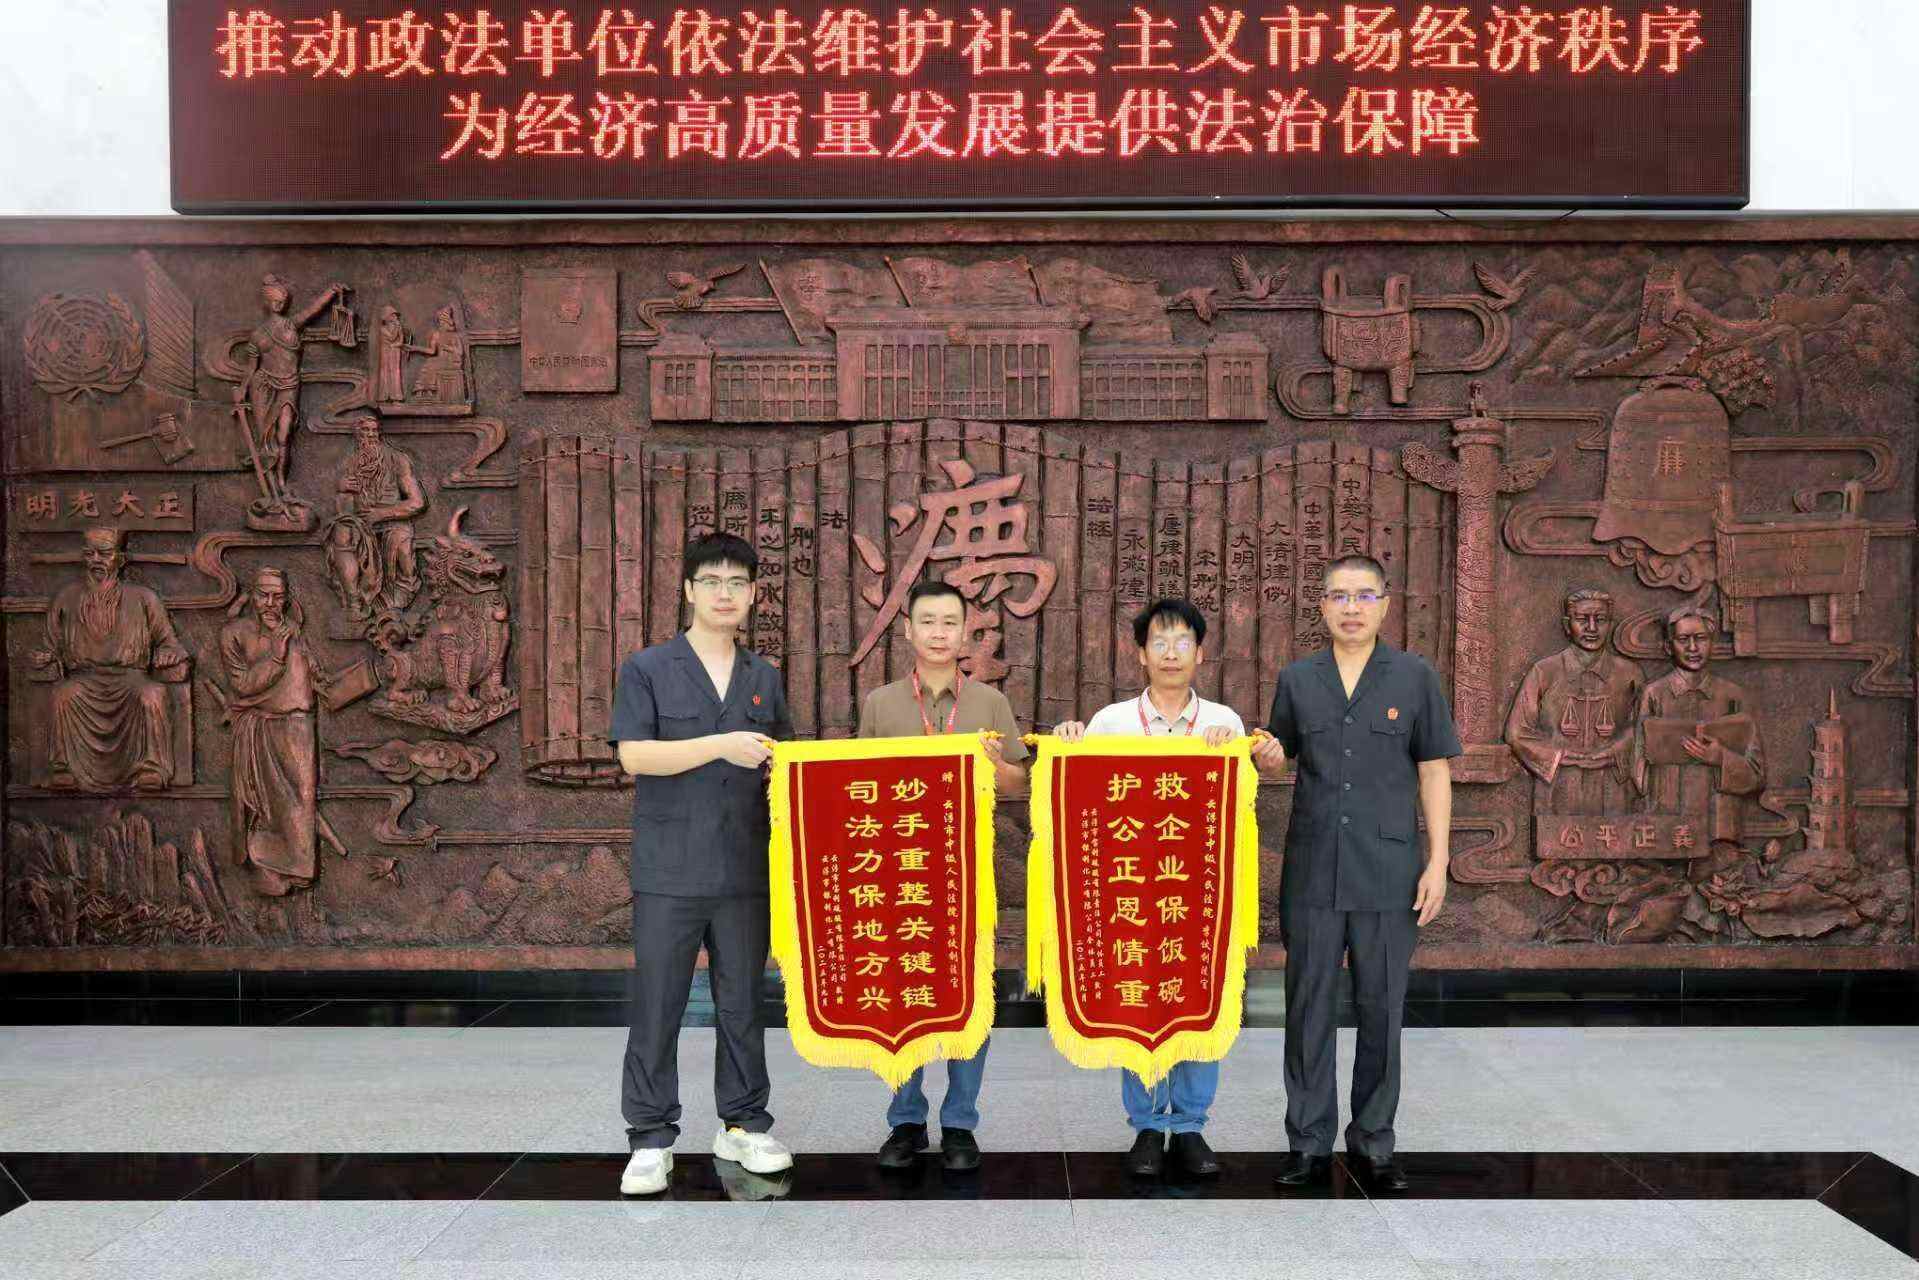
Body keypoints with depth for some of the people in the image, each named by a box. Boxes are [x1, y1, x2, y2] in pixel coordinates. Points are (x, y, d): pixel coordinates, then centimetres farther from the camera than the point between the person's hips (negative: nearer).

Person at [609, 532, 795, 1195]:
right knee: (657, 1006, 2)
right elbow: (634, 755, -10)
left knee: (742, 1002, 11)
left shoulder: (764, 678, 13)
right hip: (668, 868, -3)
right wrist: (722, 746, -18)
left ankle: (743, 1124, 24)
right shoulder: (648, 669, 1)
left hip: (745, 868, 3)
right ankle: (651, 1138, 12)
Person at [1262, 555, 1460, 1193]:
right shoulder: (1297, 679, 7)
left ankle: (1372, 1143, 21)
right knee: (1309, 1008, 6)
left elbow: (1434, 772, 3)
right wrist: (1267, 758, -9)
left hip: (1389, 874, -1)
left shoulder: (1416, 677, 2)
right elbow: (1280, 757, 16)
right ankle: (1309, 1143, 18)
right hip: (1312, 871, 1)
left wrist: (1438, 861, -3)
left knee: (1381, 1008, 7)